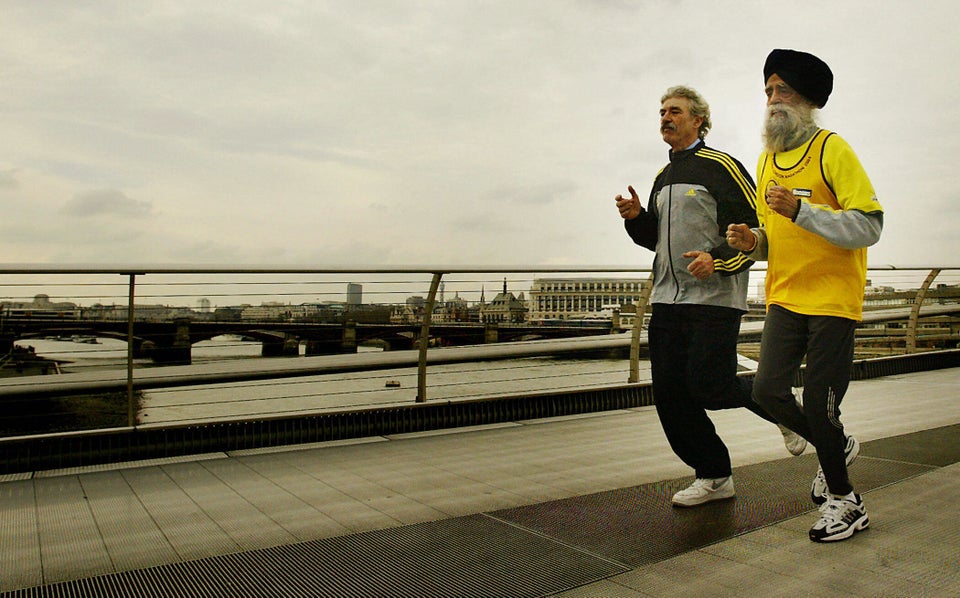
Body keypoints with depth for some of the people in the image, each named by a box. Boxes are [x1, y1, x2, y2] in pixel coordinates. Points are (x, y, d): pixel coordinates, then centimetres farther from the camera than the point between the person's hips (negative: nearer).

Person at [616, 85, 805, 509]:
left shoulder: (721, 167, -4)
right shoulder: (663, 178, 19)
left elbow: (757, 229, -7)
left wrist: (717, 259, -21)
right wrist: (636, 218, 5)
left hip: (714, 299, -7)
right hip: (667, 299, 7)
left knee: (709, 386, -11)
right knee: (669, 393, 3)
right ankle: (714, 477, 17)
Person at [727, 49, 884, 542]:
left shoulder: (831, 149, -7)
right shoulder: (767, 160, 13)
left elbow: (869, 227, -15)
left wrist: (802, 209, -25)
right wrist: (752, 241, 0)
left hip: (832, 298, -6)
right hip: (784, 297, 6)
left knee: (818, 403, -3)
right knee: (767, 390, -2)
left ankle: (844, 501, 20)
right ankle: (835, 446, 28)